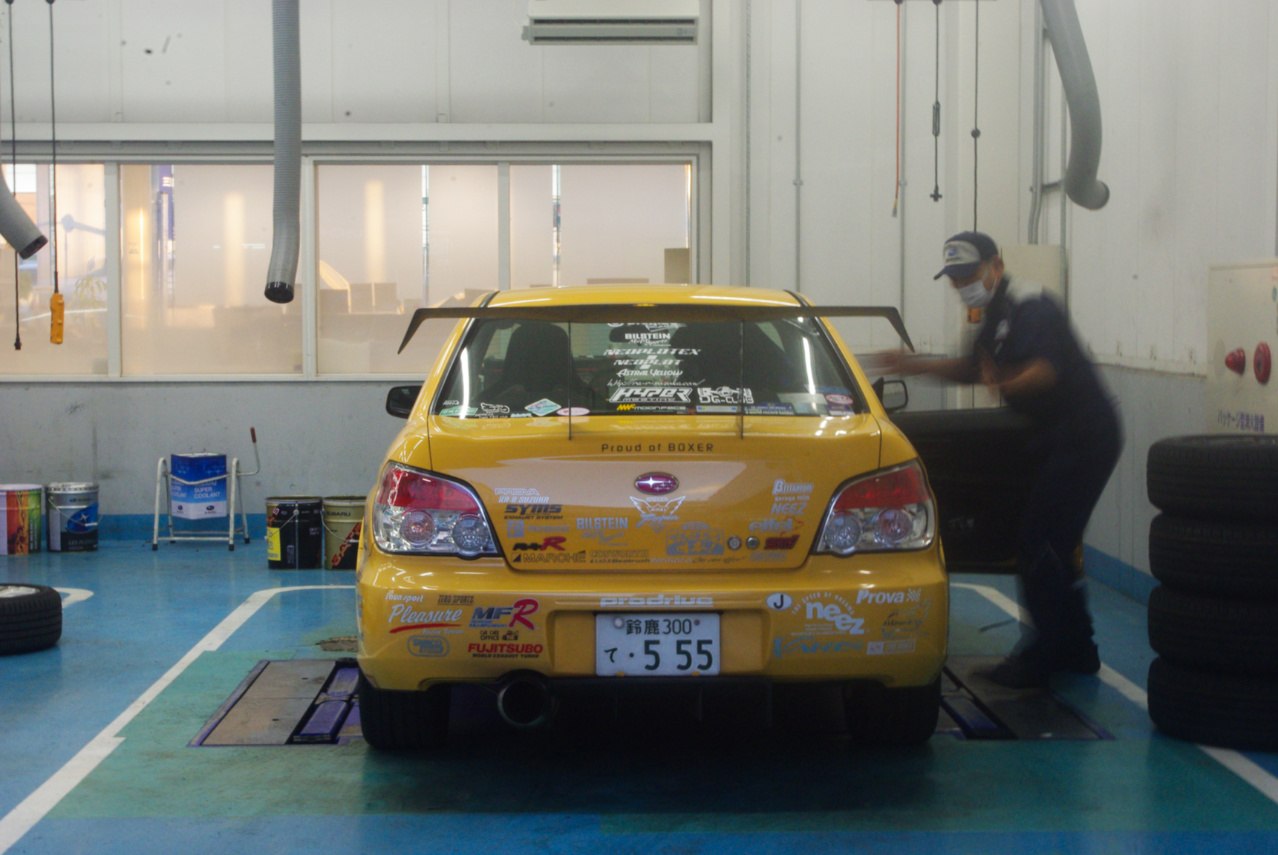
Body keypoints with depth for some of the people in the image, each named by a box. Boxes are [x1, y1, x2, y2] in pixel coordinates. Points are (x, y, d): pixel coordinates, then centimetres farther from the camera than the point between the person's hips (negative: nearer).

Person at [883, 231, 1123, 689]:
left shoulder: (1030, 307, -16)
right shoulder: (997, 315, 16)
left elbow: (1045, 371, -29)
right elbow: (975, 367, 29)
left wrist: (1008, 384, -45)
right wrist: (915, 365, 22)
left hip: (1083, 437, -11)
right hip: (1059, 439, 11)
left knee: (1038, 545, -11)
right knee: (1053, 546, 15)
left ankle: (1043, 654, -4)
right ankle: (1075, 650, 24)